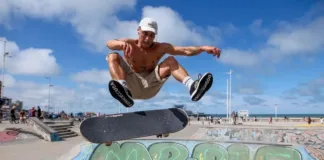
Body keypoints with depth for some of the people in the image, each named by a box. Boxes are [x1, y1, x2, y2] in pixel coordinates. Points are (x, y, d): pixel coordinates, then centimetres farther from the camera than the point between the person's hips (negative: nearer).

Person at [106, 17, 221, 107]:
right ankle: (123, 89, -51)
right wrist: (122, 43, -50)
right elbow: (109, 43, -27)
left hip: (149, 87, 2)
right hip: (131, 85, -1)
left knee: (171, 60, -14)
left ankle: (192, 86, -39)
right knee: (113, 56, -23)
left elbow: (186, 51, -14)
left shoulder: (161, 48, -1)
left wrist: (203, 48, -32)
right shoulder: (130, 44, -5)